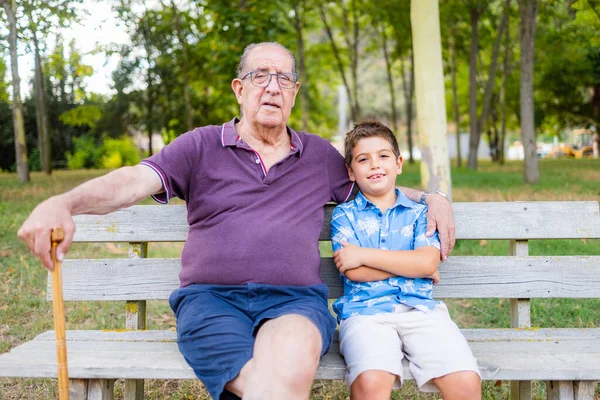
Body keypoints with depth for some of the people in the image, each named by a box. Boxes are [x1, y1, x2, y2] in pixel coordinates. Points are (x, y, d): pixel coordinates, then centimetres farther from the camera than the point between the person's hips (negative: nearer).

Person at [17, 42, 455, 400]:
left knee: (290, 362, -36)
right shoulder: (202, 146, 11)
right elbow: (134, 181, -4)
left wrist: (431, 197, 20)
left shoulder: (320, 155, 21)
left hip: (295, 300, 2)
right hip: (211, 299, -1)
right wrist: (63, 203, -22)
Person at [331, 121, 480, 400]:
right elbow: (354, 272, -1)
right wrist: (411, 265, 2)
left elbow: (428, 263, -1)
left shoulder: (419, 212, 18)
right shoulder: (344, 215, 15)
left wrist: (364, 254, -3)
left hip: (421, 309, 2)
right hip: (365, 312, -1)